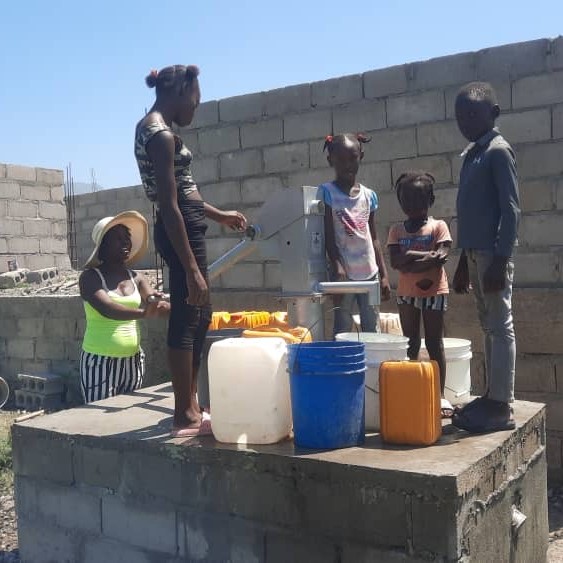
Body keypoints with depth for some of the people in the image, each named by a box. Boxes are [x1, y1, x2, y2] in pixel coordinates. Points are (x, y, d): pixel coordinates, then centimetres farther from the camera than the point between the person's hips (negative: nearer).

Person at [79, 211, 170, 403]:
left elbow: (154, 305, -7)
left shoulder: (136, 277, 7)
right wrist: (143, 313, -43)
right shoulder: (90, 277, -8)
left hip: (132, 360, 5)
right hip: (100, 361, -4)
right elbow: (106, 309, -26)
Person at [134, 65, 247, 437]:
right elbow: (169, 206, -22)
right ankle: (185, 417, 5)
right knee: (187, 317, -5)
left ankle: (190, 404, 25)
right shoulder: (162, 135, -16)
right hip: (180, 230, -11)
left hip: (184, 226, 11)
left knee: (199, 314, 15)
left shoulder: (152, 128, 16)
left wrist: (220, 215, 30)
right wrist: (191, 269, -24)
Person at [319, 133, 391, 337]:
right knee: (342, 330, 2)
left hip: (369, 273, 4)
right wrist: (337, 267, -21)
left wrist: (384, 275, 8)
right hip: (344, 274, -4)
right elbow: (328, 235, -9)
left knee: (373, 331, 10)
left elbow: (373, 238, 11)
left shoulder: (369, 195, 7)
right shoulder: (327, 192, -4)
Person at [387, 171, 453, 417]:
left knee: (434, 343, 1)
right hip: (407, 293, 3)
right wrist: (425, 254, -15)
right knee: (411, 344, 8)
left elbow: (440, 258, -13)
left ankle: (440, 395, 6)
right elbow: (395, 261, -7)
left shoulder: (438, 226, 0)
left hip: (434, 292, -3)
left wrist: (410, 259, -14)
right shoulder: (396, 230, 7)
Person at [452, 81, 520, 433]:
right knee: (488, 327, 11)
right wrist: (464, 262, 19)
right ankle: (491, 396, 19)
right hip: (475, 252, 9)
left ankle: (501, 405, -1)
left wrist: (501, 258, -20)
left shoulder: (498, 151, -7)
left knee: (500, 327, -5)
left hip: (493, 253, -9)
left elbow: (511, 209, -14)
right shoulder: (472, 154, 18)